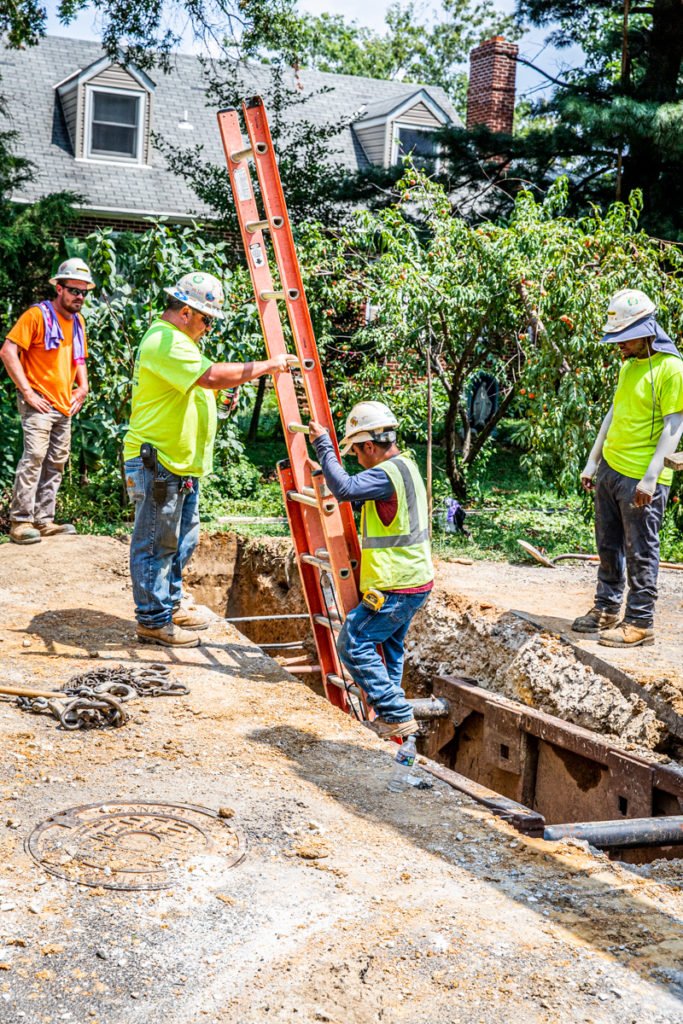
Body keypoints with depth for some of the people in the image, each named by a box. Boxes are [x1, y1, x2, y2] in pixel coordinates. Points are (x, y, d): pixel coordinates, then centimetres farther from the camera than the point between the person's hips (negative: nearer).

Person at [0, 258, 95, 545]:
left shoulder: (78, 321, 14)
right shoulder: (37, 314, -9)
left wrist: (83, 387, 12)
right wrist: (27, 392, -16)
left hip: (65, 406, 8)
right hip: (39, 403, -8)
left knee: (56, 463, 9)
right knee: (34, 457, -16)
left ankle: (44, 521, 16)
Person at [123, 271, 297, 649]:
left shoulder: (177, 340, 18)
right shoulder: (164, 342, -19)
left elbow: (207, 382, 22)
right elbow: (212, 376, -30)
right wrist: (267, 366, -22)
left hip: (182, 464, 11)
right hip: (156, 464, -11)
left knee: (182, 538, 19)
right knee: (156, 543, -2)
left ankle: (171, 603, 33)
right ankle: (153, 621, 7)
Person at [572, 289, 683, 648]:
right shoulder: (628, 365, 13)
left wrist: (651, 477, -21)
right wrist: (592, 462, 17)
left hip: (640, 479, -8)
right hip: (609, 469, 8)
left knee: (640, 553, -1)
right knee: (609, 546, 15)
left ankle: (640, 623, 7)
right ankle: (607, 609, 27)